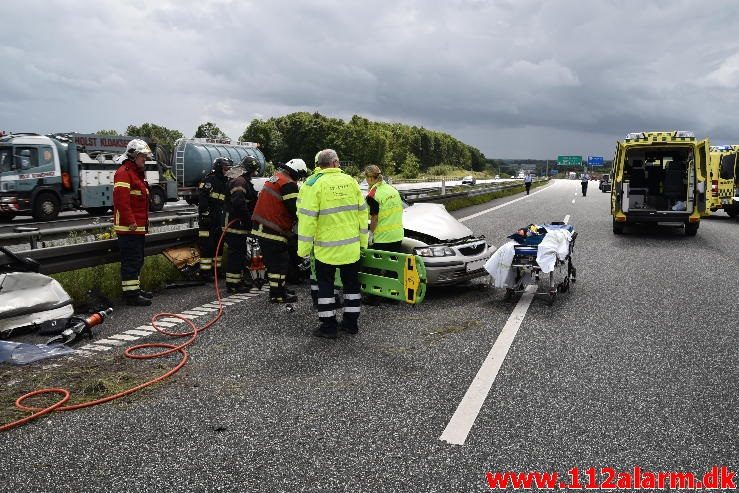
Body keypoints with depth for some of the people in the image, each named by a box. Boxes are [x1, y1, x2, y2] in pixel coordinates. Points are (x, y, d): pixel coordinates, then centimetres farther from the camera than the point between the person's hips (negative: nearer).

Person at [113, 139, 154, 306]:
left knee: (137, 260, 18)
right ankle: (131, 294, -4)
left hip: (138, 227, 10)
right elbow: (121, 199, -23)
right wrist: (130, 222, -25)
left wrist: (144, 222, 24)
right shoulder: (124, 173, -12)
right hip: (128, 228, -10)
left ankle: (135, 288, 28)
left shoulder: (138, 173, 21)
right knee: (131, 261, -8)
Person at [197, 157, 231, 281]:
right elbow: (201, 196, -21)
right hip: (207, 218, -9)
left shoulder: (225, 182, 17)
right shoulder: (210, 179, -11)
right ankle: (205, 272, -3)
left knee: (219, 244, 14)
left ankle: (217, 268, 25)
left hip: (218, 218, 9)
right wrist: (205, 212, -23)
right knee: (207, 245, -7)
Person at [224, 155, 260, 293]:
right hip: (236, 224, -11)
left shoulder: (244, 181, 19)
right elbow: (239, 203, -29)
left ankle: (239, 278, 31)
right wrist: (249, 219, -21)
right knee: (236, 253, -6)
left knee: (240, 252, 19)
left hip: (241, 224, 11)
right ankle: (232, 283, 0)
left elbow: (252, 200, 24)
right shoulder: (239, 181, -17)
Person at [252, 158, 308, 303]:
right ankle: (277, 294, 5)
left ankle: (278, 289, 28)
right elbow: (295, 209, -17)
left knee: (272, 261, 18)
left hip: (261, 228, 10)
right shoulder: (288, 184, -14)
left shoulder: (275, 178, 17)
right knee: (280, 262, -1)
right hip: (273, 230, -10)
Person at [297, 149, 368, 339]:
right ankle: (351, 322, 23)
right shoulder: (350, 181, 2)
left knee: (325, 285, 8)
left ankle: (329, 326, 11)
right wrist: (363, 239, 16)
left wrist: (304, 248, -7)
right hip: (351, 246, 4)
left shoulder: (314, 184, -10)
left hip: (326, 248, -4)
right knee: (351, 283, 16)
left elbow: (307, 218, -15)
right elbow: (362, 212, 6)